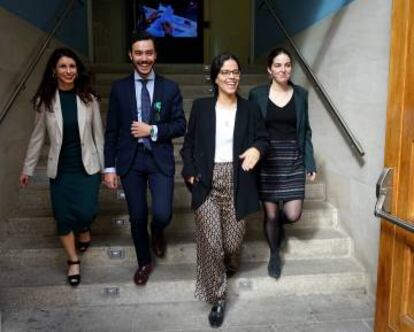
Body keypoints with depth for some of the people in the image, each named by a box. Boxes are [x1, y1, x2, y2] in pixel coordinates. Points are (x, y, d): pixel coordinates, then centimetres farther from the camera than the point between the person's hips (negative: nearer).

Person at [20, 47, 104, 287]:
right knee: (64, 216, 5)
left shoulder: (88, 97, -5)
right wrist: (28, 169, 7)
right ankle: (73, 260, 26)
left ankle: (84, 228, 36)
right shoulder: (45, 101, -4)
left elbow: (98, 134, 0)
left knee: (86, 212, -3)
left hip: (87, 166, 0)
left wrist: (104, 165, 1)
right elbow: (38, 137, 3)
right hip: (60, 169, 1)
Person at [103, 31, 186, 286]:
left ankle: (157, 233, 28)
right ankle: (145, 262, 33)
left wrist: (153, 130, -15)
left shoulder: (170, 88, 1)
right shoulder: (119, 88, 2)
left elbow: (180, 126, 1)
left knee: (162, 214, -11)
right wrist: (109, 167, 0)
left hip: (160, 159, -1)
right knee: (137, 217, 9)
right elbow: (112, 130, 3)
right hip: (130, 160, 1)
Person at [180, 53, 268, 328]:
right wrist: (190, 172, -5)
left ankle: (228, 268, 46)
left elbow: (263, 139, 9)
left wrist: (257, 149, -14)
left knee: (233, 241, 8)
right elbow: (189, 144, 7)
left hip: (236, 183, 1)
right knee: (210, 241, -5)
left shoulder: (250, 109, 6)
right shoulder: (201, 106, 4)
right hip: (207, 183, -1)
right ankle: (217, 298, 13)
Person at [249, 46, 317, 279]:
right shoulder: (257, 94, -3)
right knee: (270, 214, 6)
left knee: (293, 215, -1)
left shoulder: (301, 94, 3)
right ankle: (275, 253, 33)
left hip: (293, 160, 2)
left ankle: (278, 222, 37)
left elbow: (306, 131, 7)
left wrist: (311, 163, 2)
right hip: (266, 161, -1)